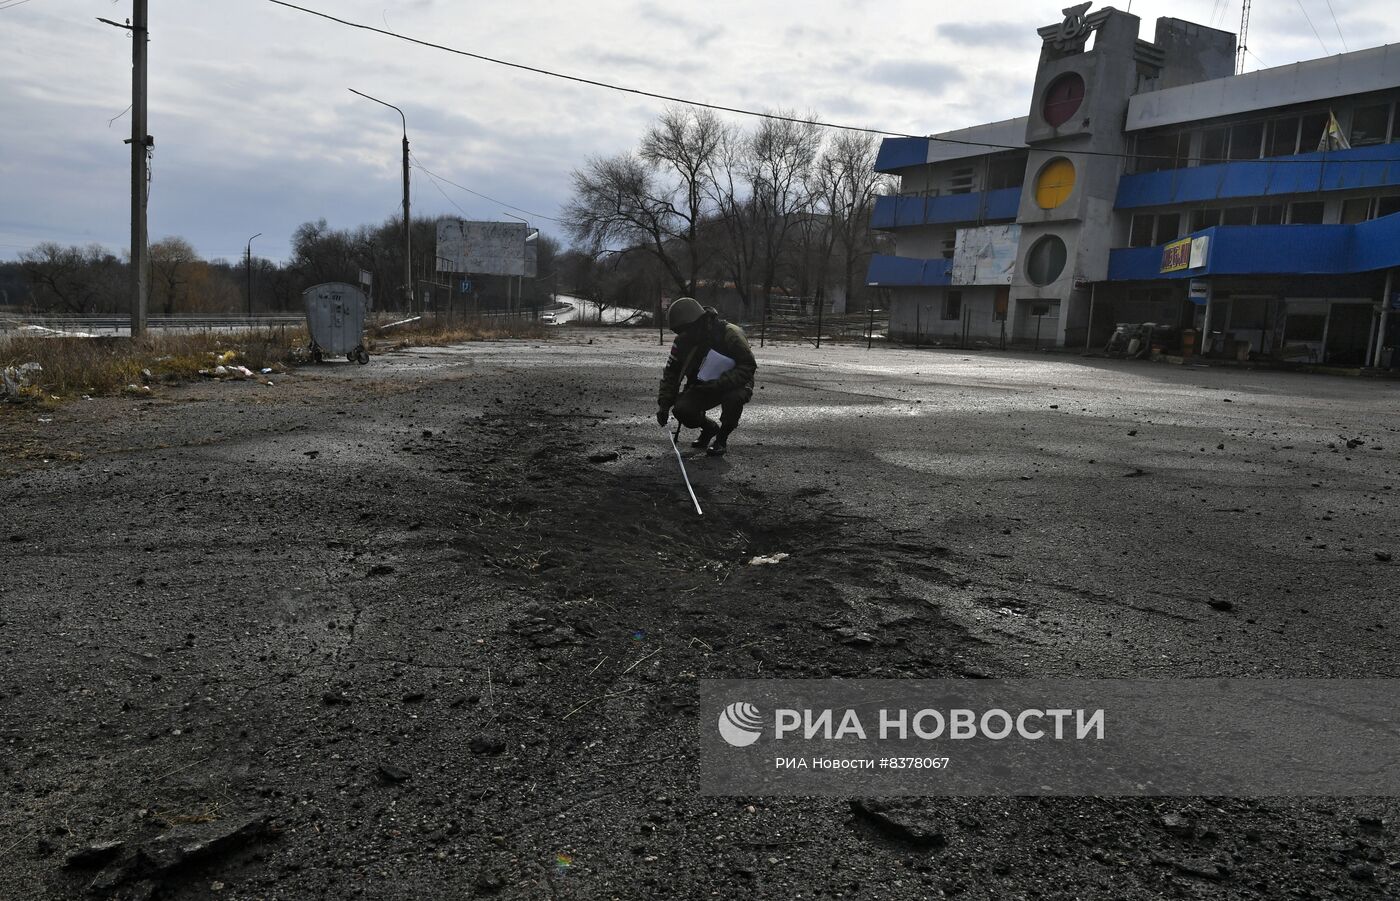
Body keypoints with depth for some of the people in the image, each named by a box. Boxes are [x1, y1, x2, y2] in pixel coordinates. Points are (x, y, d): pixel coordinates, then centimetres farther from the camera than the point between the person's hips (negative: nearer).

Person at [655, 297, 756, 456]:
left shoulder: (730, 334, -24)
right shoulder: (683, 340, -8)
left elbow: (748, 365, -22)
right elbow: (671, 373, 1)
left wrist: (721, 383, -33)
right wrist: (664, 404, -8)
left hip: (733, 385, -4)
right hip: (702, 388, 4)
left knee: (734, 397, -39)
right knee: (681, 409, -22)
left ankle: (722, 438, -10)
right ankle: (709, 428, 12)